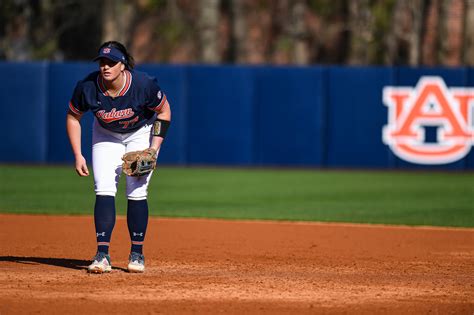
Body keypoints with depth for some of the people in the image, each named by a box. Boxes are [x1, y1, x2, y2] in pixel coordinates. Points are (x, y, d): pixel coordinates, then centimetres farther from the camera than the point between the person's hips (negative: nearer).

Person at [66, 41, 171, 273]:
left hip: (141, 133, -1)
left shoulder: (143, 85, -32)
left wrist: (153, 150, -20)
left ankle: (137, 254, 6)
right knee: (104, 190, -12)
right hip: (106, 134, 1)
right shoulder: (87, 87, -27)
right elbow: (73, 117, -9)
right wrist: (78, 156, -14)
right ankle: (102, 255, -14)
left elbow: (164, 112, -13)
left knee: (137, 192, -8)